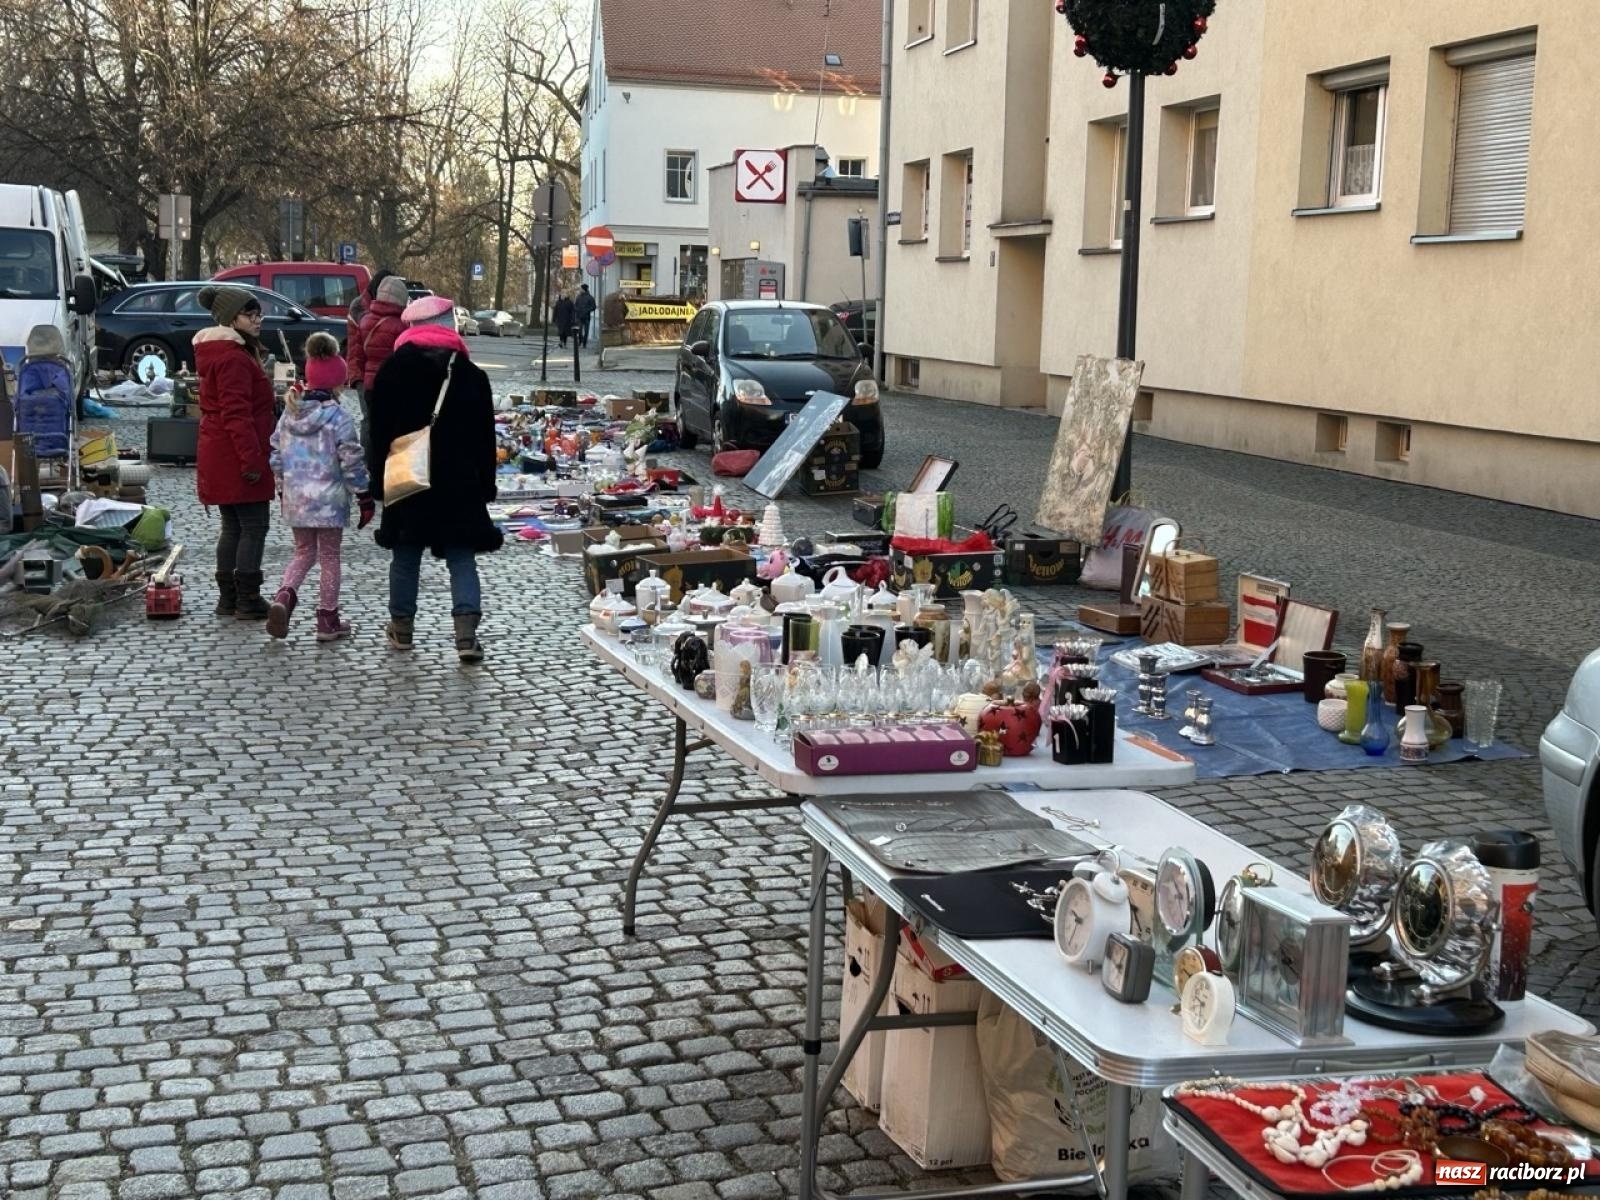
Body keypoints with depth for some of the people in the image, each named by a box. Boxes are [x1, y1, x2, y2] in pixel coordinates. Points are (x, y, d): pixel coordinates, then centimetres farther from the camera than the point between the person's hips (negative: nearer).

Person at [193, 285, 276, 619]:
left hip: (221, 458, 11)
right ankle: (248, 600, -1)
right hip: (237, 458, -11)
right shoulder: (234, 358, -16)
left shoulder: (224, 353, 17)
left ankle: (228, 597, 20)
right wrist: (252, 459, -24)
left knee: (233, 527, 15)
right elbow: (237, 414, -23)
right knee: (254, 526, -4)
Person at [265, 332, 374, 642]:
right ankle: (328, 619, 13)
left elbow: (277, 458, 9)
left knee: (304, 552, 19)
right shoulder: (339, 418, -14)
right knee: (329, 557, 8)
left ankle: (284, 596, -6)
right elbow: (352, 462, -15)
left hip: (295, 497, 5)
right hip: (329, 498, -5)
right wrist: (365, 497, -6)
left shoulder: (289, 415, 3)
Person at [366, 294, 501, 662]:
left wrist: (378, 474, 8)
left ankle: (402, 627, 24)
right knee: (461, 558, 1)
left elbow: (379, 432, 1)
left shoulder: (392, 372, -1)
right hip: (458, 485, 0)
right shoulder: (472, 375, -1)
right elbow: (485, 438, 3)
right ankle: (467, 632, -10)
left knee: (405, 556, 13)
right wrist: (486, 486, 10)